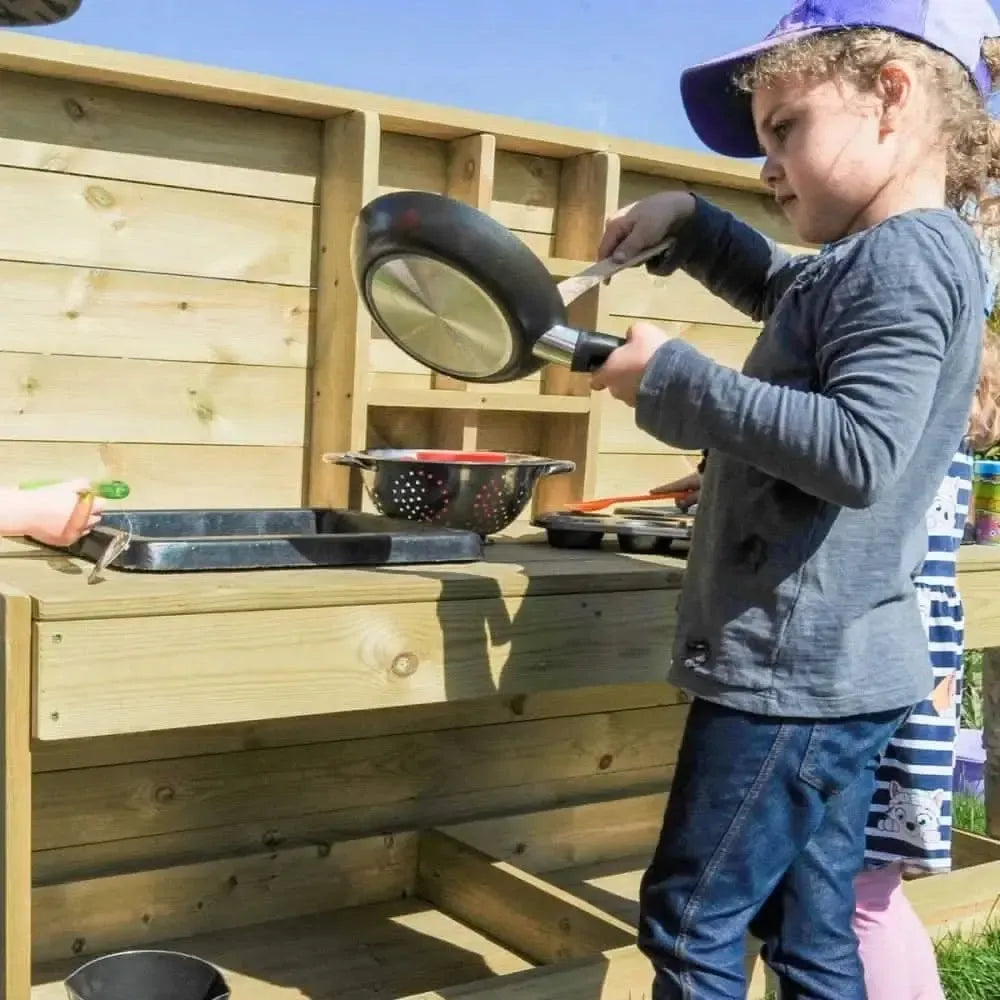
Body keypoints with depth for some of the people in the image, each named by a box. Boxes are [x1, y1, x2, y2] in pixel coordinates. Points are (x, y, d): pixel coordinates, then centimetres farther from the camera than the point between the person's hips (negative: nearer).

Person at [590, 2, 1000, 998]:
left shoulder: (905, 255, -16)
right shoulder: (880, 258, 16)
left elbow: (858, 451, -28)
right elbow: (784, 288, 37)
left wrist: (673, 377, -22)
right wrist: (687, 223, 21)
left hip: (792, 665, -10)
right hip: (832, 666, 10)